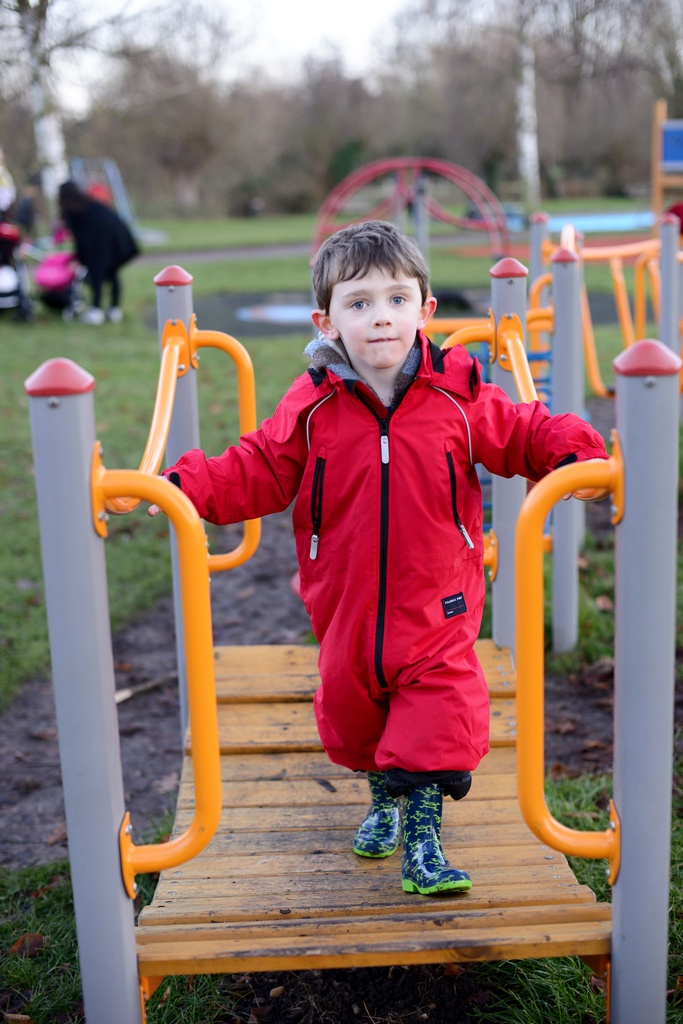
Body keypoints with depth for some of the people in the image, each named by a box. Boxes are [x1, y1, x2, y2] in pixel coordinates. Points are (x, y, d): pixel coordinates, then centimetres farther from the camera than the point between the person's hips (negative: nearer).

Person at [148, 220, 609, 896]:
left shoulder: (458, 397, -7)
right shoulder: (310, 407, -7)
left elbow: (524, 435, 3)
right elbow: (257, 472, -4)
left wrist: (573, 453, -16)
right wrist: (188, 485, -19)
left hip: (437, 611, -1)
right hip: (346, 612, 2)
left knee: (438, 722, -6)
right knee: (352, 718, 19)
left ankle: (422, 842, 9)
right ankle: (384, 797, 47)